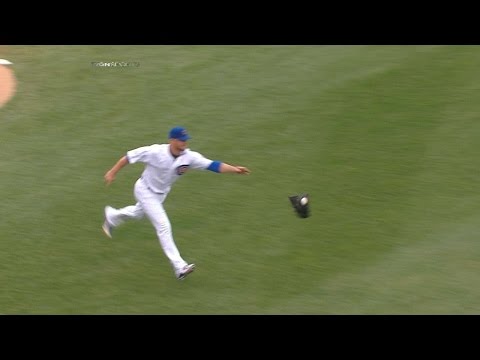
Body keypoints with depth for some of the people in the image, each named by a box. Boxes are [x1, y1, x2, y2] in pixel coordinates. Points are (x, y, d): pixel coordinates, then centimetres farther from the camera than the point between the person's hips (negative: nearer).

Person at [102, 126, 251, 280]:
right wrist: (112, 172, -15)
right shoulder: (155, 152, -32)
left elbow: (212, 165, -33)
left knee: (137, 213, 30)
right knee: (163, 226, -15)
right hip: (145, 190, -6)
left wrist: (234, 169, -47)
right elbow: (129, 156, -20)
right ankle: (179, 267, -14)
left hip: (162, 193, 6)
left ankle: (111, 216, 60)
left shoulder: (189, 157, -23)